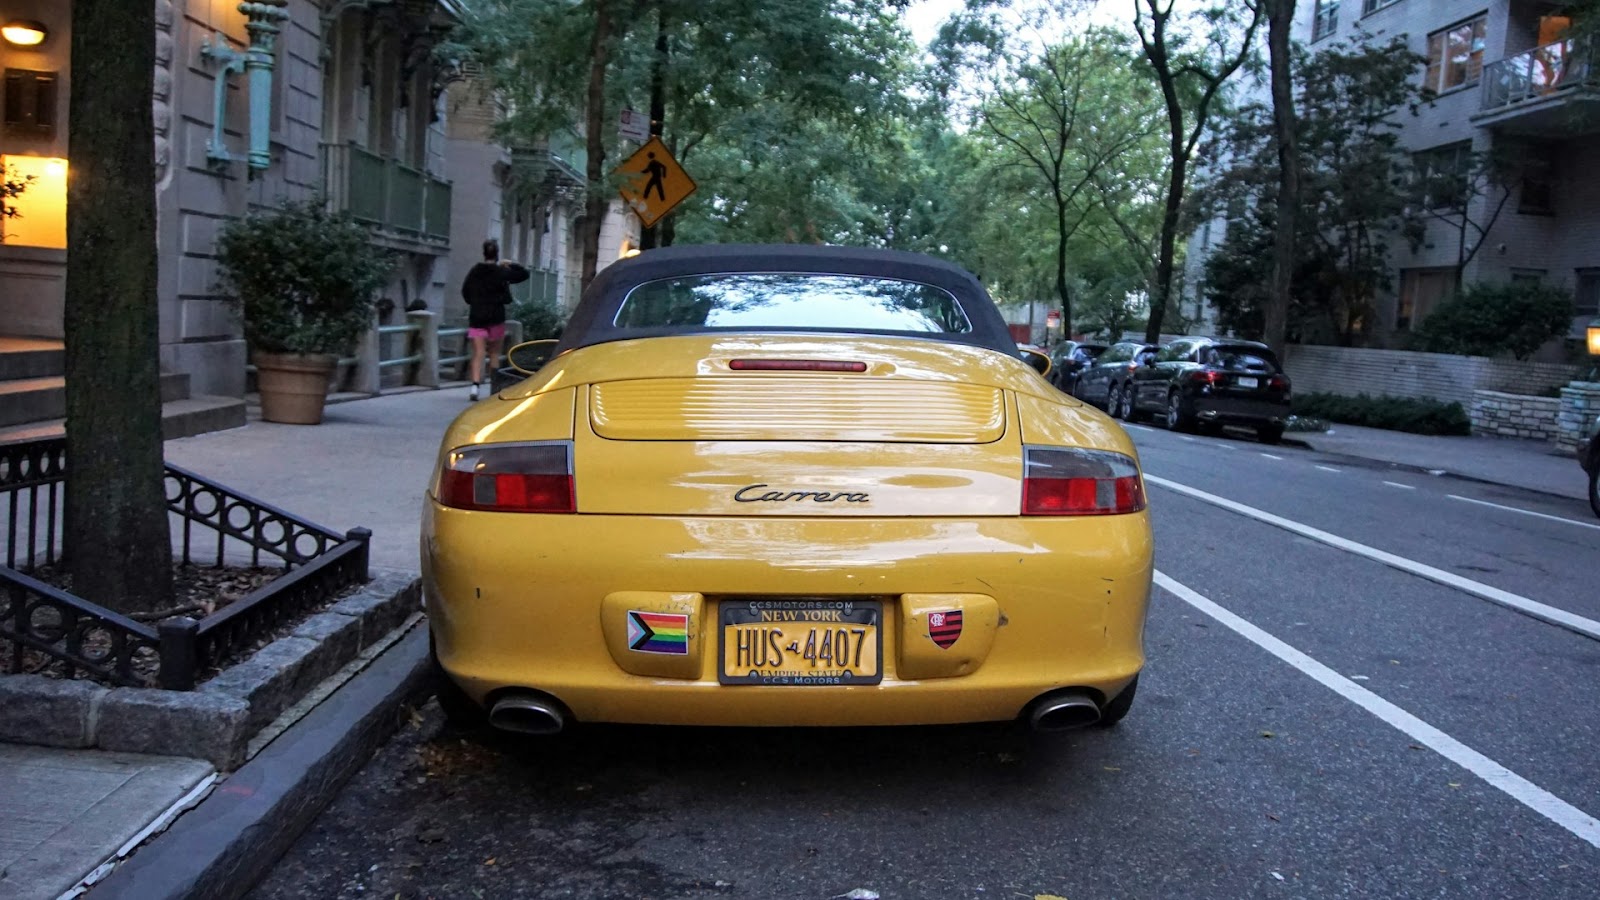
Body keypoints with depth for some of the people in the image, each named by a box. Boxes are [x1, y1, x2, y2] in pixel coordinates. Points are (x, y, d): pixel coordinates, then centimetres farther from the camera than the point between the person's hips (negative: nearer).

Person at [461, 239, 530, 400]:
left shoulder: (474, 272, 5)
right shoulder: (501, 272, -6)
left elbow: (465, 292, 14)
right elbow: (524, 273, -1)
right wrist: (510, 264, 9)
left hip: (476, 317, 2)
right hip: (496, 318, -2)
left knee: (478, 353, -2)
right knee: (495, 353, 10)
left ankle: (475, 383, -20)